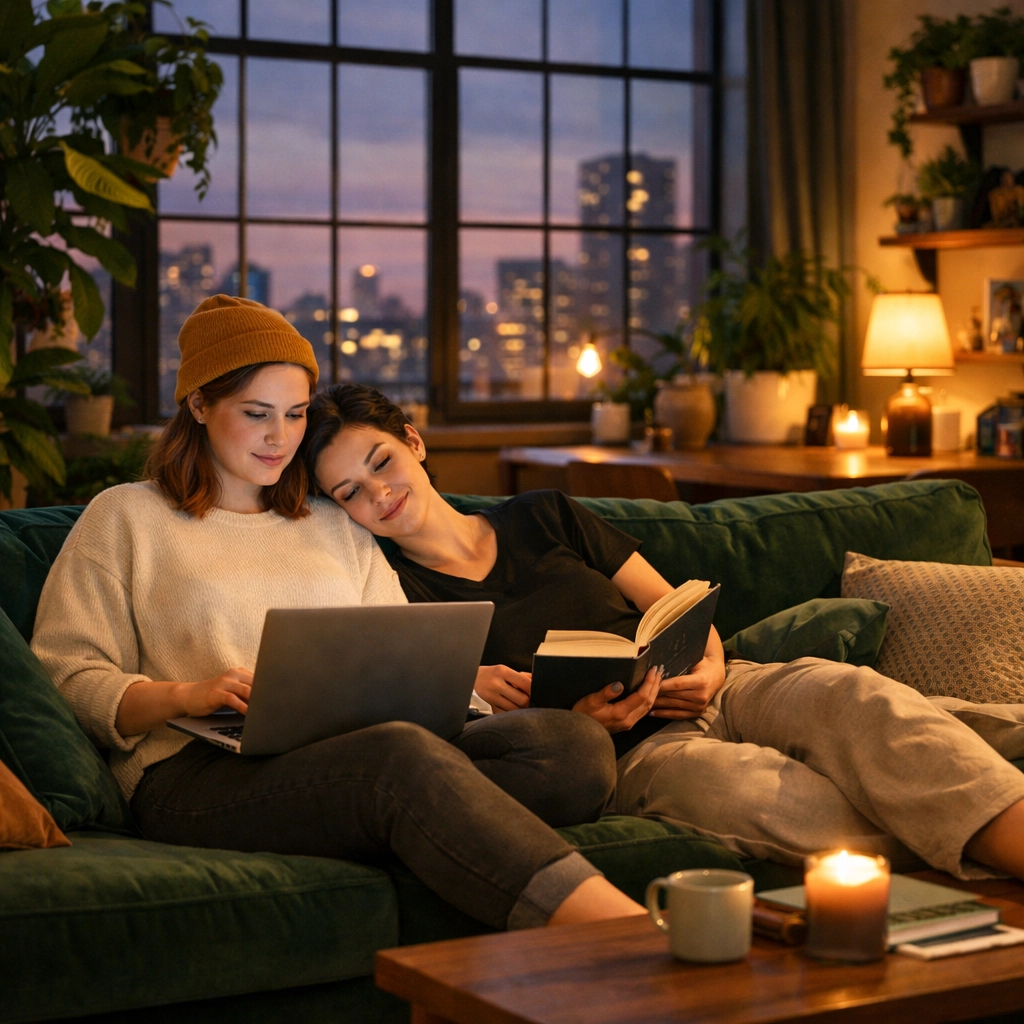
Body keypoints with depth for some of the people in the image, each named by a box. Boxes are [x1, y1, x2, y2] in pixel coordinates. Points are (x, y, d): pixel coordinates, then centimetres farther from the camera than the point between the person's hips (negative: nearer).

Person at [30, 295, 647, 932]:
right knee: (406, 759, -40)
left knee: (576, 744, -24)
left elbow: (409, 671, 26)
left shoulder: (339, 529, 31)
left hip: (356, 757, 6)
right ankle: (628, 939, -55)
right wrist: (187, 695, -11)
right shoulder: (126, 517, 17)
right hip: (199, 774, -5)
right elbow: (67, 676, 7)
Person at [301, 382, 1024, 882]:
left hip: (716, 693, 4)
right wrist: (575, 714, -22)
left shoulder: (543, 517, 18)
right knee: (774, 798, -38)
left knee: (850, 693, -30)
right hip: (633, 751, -4)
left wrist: (711, 667, -4)